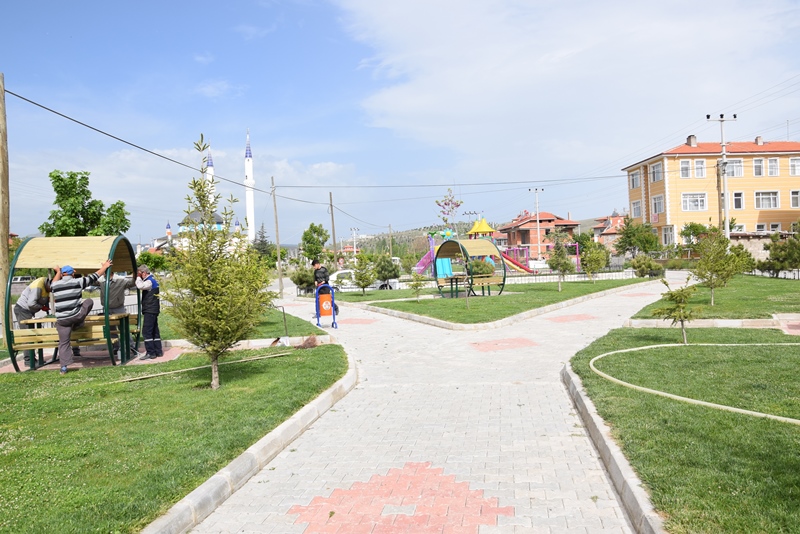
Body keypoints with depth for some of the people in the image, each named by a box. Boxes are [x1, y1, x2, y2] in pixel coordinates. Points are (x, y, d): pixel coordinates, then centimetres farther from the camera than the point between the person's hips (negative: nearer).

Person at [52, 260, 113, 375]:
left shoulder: (55, 285, 7)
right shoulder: (78, 282, -1)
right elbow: (93, 277, 9)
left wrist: (58, 272, 46)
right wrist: (104, 267, 22)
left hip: (62, 320, 3)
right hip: (77, 315, -3)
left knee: (63, 343, 11)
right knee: (89, 301, 24)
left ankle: (64, 367, 10)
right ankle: (77, 325, 18)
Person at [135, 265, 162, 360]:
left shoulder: (150, 281, -14)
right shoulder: (152, 280, 17)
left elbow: (140, 286, -32)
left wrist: (138, 277, -17)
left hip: (150, 310, -10)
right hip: (153, 310, 10)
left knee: (147, 331, -9)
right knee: (154, 331, 13)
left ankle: (150, 353, -9)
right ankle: (158, 351, 18)